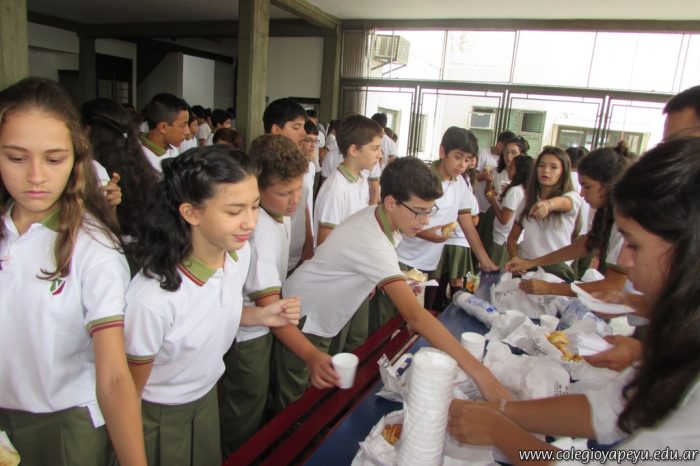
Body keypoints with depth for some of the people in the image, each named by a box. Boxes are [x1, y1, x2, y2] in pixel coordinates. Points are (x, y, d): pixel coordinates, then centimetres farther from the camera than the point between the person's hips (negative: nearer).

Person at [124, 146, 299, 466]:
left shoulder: (240, 252, -17)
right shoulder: (152, 296, -36)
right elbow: (131, 389, -19)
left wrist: (258, 316, -15)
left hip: (208, 394, 5)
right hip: (160, 415, -5)